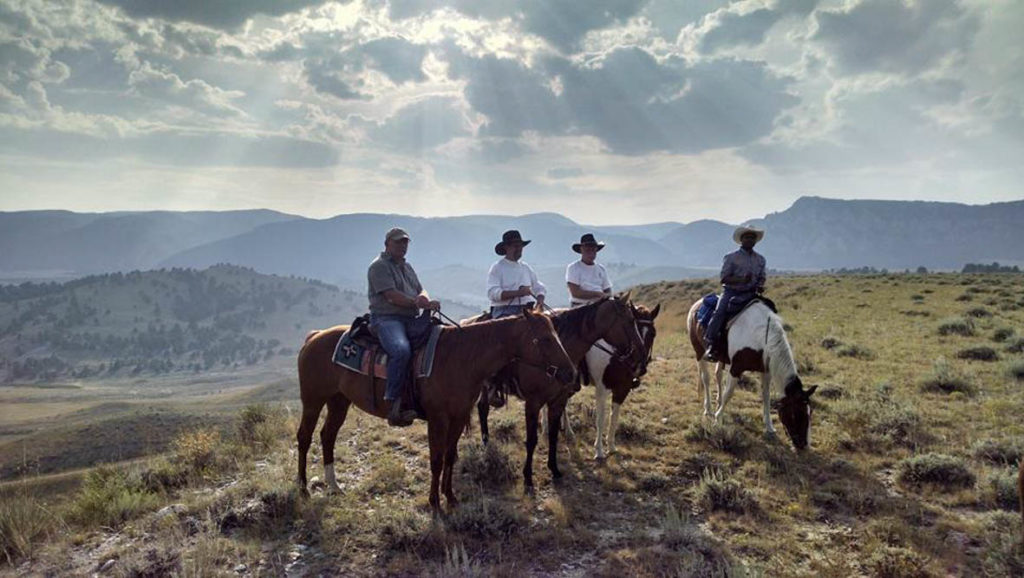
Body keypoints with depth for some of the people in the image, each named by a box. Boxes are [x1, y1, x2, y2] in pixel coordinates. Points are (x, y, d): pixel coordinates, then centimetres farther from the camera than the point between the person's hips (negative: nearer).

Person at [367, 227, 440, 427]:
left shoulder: (407, 266, 25)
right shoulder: (379, 266, -1)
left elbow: (420, 290, 17)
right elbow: (392, 295, -13)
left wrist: (425, 300, -7)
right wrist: (418, 303, -18)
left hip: (412, 320, 8)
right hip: (386, 318, -8)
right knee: (401, 350, -35)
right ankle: (394, 405, -32)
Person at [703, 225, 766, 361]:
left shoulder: (760, 259, 14)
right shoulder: (731, 257, -1)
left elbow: (762, 277, 20)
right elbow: (724, 278, -8)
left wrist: (760, 286, -5)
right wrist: (742, 280, -23)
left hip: (750, 293, 4)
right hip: (731, 291, -4)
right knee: (720, 311, -27)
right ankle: (710, 343, -25)